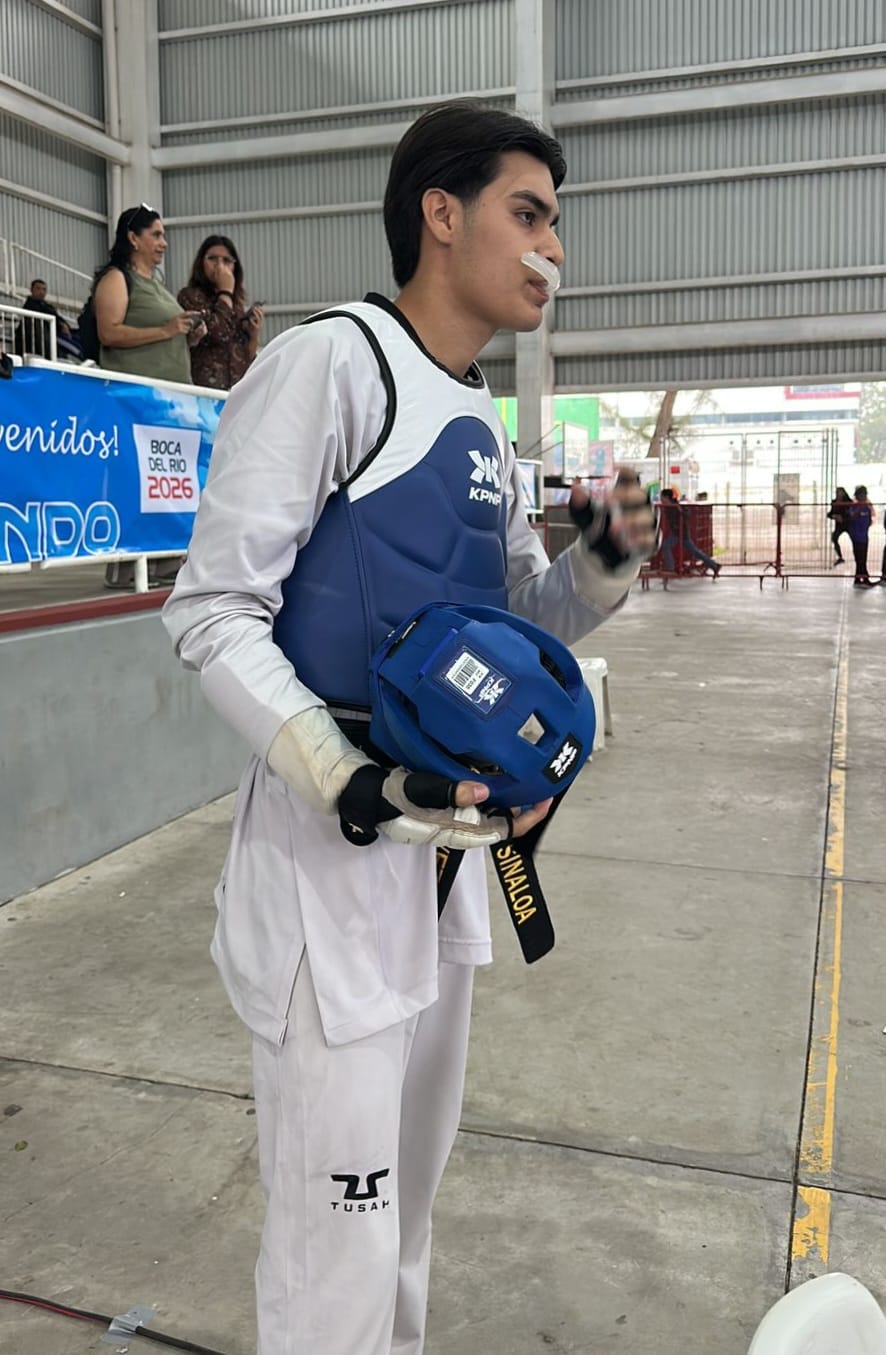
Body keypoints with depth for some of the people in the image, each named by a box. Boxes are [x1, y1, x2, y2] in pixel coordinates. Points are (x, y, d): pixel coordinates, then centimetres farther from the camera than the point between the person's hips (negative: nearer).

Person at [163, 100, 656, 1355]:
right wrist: (356, 791, -25)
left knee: (407, 1195, 23)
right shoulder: (329, 361, -12)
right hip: (329, 844, -8)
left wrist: (607, 557, -2)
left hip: (450, 839, 8)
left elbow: (518, 613, 18)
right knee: (337, 1252, 2)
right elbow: (213, 614, -15)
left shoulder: (483, 421, 14)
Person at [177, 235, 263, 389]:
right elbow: (218, 333, -17)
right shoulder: (190, 296, 1)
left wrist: (254, 333, 1)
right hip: (206, 386, -5)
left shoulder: (239, 304, 17)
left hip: (240, 388, 5)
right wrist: (226, 291, -3)